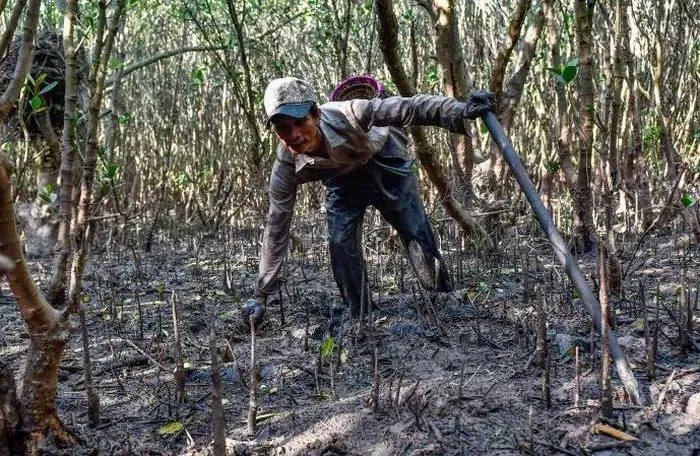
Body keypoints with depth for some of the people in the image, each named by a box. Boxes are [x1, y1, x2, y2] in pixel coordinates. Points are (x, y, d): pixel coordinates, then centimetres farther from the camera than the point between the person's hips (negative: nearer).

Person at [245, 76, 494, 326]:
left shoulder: (346, 115, -41)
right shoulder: (286, 168, -29)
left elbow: (409, 109, -38)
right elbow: (276, 230, -20)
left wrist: (461, 110, -52)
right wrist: (260, 295, -17)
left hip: (384, 162, -2)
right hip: (341, 178, 2)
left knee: (416, 229, -5)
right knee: (339, 242, -13)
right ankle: (359, 316, 7)